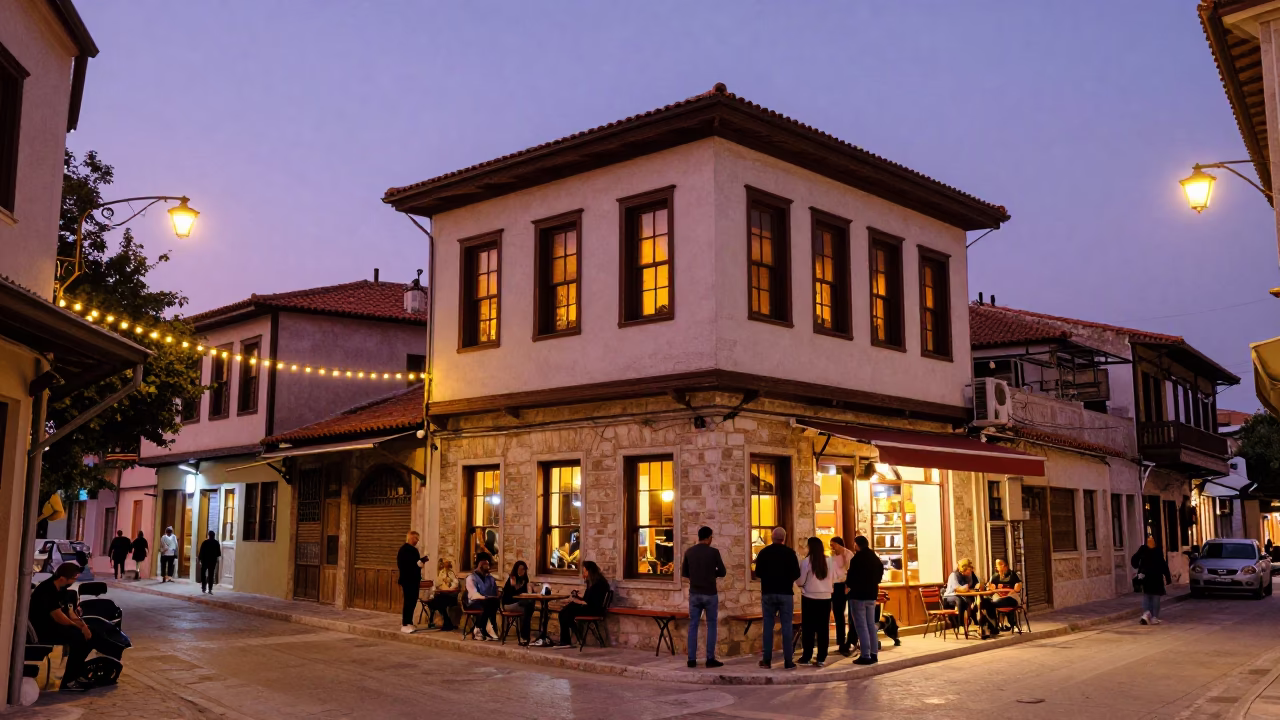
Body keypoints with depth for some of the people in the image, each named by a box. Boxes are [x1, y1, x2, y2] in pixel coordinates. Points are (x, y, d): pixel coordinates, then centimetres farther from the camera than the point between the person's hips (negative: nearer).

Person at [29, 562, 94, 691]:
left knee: (89, 635, -2)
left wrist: (83, 625, -11)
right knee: (78, 637, -27)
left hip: (54, 625, 10)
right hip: (42, 630, -10)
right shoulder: (47, 591, -23)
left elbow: (70, 613, 7)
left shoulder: (61, 590, 7)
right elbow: (59, 618, -26)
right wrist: (81, 627, -15)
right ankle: (68, 681, -18)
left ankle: (76, 674, 6)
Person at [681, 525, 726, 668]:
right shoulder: (714, 552, -9)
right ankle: (710, 659, 6)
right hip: (710, 594, -3)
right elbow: (722, 572, 0)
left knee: (693, 626, 8)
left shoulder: (689, 552, 1)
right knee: (711, 626, 7)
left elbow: (684, 573, 9)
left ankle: (692, 659, 6)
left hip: (694, 594, 3)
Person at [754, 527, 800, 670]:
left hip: (768, 593, 2)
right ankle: (788, 661, 1)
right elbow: (796, 574, -4)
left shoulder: (763, 552, 0)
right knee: (787, 626, 2)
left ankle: (766, 660, 8)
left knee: (768, 626, 8)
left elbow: (758, 574, 6)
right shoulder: (790, 552, -6)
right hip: (785, 593, -2)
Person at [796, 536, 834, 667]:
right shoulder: (828, 562, 3)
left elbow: (800, 582, -6)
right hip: (825, 598, 3)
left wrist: (799, 583, 15)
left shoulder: (806, 561, -9)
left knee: (808, 628, 5)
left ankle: (807, 656, 9)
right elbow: (830, 579, 12)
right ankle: (821, 658, 5)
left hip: (809, 598, -3)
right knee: (823, 628, 5)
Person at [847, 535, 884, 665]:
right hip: (872, 594, 8)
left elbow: (852, 576, -15)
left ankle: (865, 656, -6)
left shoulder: (856, 559, -17)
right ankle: (874, 654, 15)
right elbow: (880, 574, 14)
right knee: (871, 624, 14)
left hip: (858, 595, -8)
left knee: (861, 626, -4)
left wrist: (849, 586, 4)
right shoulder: (875, 558, 8)